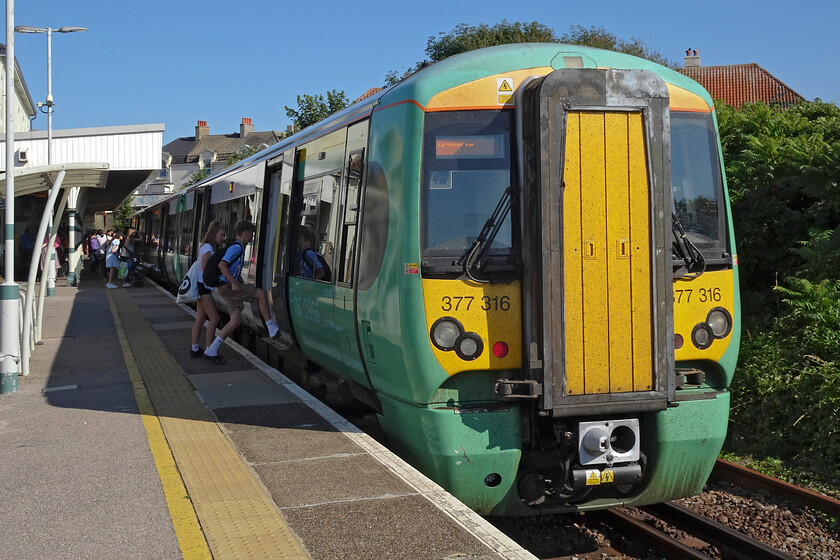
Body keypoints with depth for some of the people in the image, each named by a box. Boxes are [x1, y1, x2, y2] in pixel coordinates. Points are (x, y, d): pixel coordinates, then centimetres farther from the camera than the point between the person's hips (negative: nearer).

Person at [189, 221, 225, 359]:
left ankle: (195, 349, 15)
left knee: (200, 319, 11)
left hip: (203, 287, 10)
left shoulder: (212, 248, 18)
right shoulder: (207, 247, -11)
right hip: (202, 286, -10)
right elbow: (204, 267, -18)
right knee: (214, 318, -11)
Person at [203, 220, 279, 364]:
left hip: (231, 287, 10)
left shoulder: (240, 248, 20)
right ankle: (271, 328, -6)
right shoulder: (236, 247, -12)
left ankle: (211, 351, 7)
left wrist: (244, 287, 20)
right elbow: (222, 265, -25)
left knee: (236, 320, 5)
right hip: (227, 286, -10)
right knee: (261, 293, -11)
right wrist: (234, 283, -25)